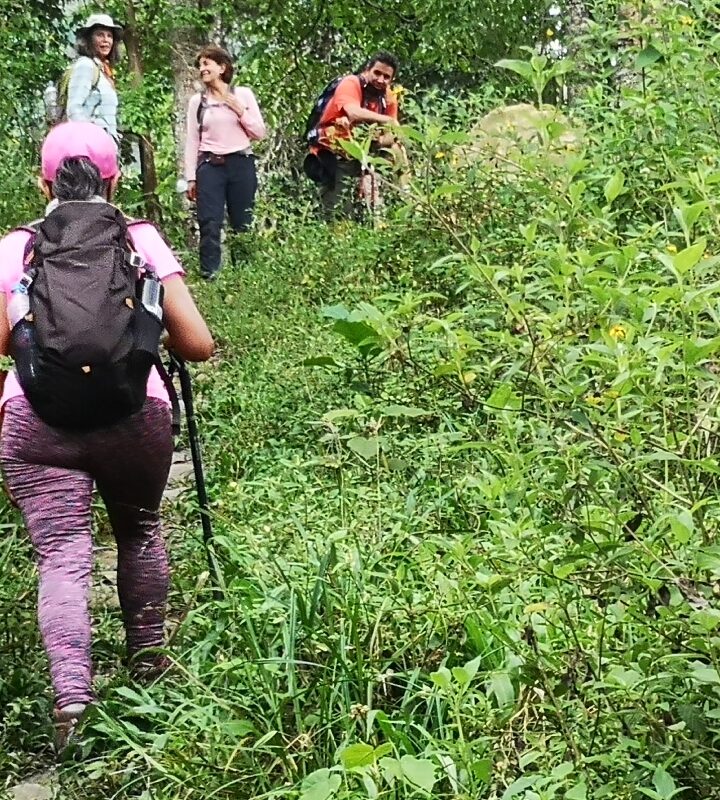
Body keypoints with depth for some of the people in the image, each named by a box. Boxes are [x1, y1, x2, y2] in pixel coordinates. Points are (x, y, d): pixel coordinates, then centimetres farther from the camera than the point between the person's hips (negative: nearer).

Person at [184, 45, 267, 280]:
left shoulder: (243, 94, 5)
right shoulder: (197, 101, 8)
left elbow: (259, 133, 4)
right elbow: (192, 142, 7)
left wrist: (240, 111, -8)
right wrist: (190, 178, 2)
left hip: (241, 165, 0)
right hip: (210, 167, 0)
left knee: (242, 224, 4)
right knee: (209, 225, -7)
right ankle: (208, 277, -4)